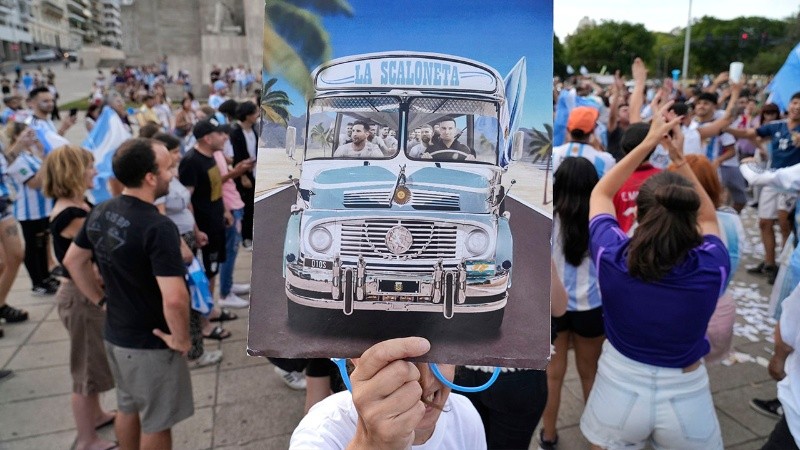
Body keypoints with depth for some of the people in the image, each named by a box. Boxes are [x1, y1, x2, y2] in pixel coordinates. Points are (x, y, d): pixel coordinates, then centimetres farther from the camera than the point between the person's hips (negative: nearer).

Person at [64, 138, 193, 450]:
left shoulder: (100, 212, -2)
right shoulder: (158, 227, -28)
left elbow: (73, 261, 12)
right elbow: (174, 299, -37)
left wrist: (101, 301, 15)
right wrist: (181, 339, -21)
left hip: (115, 335, 8)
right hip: (151, 344, -7)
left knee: (127, 408, 26)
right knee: (156, 423, 12)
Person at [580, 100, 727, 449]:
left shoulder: (612, 256, -23)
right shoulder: (712, 267, -21)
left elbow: (600, 194, -3)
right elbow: (708, 218, 4)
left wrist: (649, 142, -3)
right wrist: (680, 158, 0)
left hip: (619, 386, 0)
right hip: (685, 395, 1)